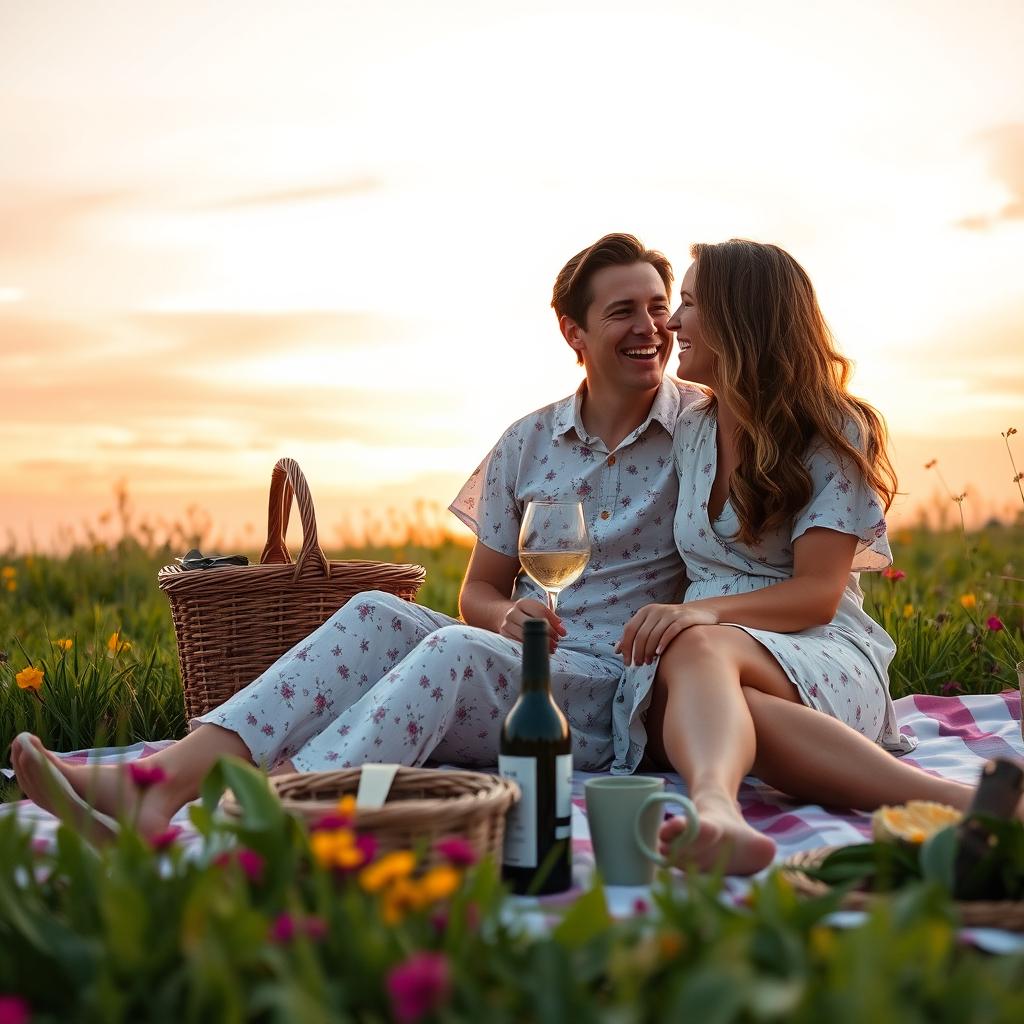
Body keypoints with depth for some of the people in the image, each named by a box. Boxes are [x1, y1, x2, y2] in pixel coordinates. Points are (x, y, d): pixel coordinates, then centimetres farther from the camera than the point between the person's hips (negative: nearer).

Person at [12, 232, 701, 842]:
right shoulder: (527, 443, 13)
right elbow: (479, 590, 17)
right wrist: (507, 614, -7)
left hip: (608, 699, -4)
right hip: (516, 663, 4)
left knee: (457, 648, -34)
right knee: (377, 614, -24)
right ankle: (159, 782, -40)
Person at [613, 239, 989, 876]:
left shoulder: (834, 434, 3)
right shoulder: (688, 431, 20)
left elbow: (818, 593, -7)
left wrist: (709, 611, -23)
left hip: (822, 655, -3)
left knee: (698, 650, -39)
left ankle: (713, 804, -72)